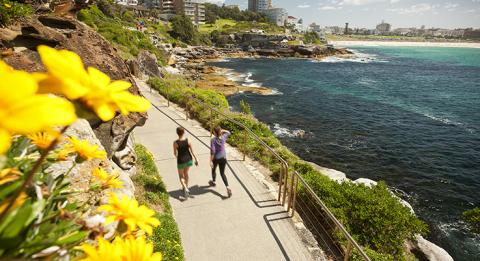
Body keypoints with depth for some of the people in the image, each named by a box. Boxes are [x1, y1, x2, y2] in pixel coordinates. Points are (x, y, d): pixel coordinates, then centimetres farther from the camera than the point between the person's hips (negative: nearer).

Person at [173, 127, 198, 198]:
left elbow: (175, 153, -6)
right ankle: (186, 187, 43)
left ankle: (186, 189, -5)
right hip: (189, 160, 3)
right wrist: (196, 159, 2)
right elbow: (192, 151, -10)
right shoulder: (188, 140, -16)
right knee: (186, 173, 29)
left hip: (181, 161, -3)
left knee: (181, 176, 18)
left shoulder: (175, 143, -21)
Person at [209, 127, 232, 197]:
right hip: (223, 158, 3)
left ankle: (213, 182, 51)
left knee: (213, 169, 27)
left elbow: (212, 151, -23)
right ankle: (228, 187, -8)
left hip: (216, 158, -3)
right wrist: (222, 130, 4)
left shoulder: (213, 140, -19)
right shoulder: (223, 137, -7)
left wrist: (211, 161, -21)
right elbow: (228, 132, 16)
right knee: (222, 173, 10)